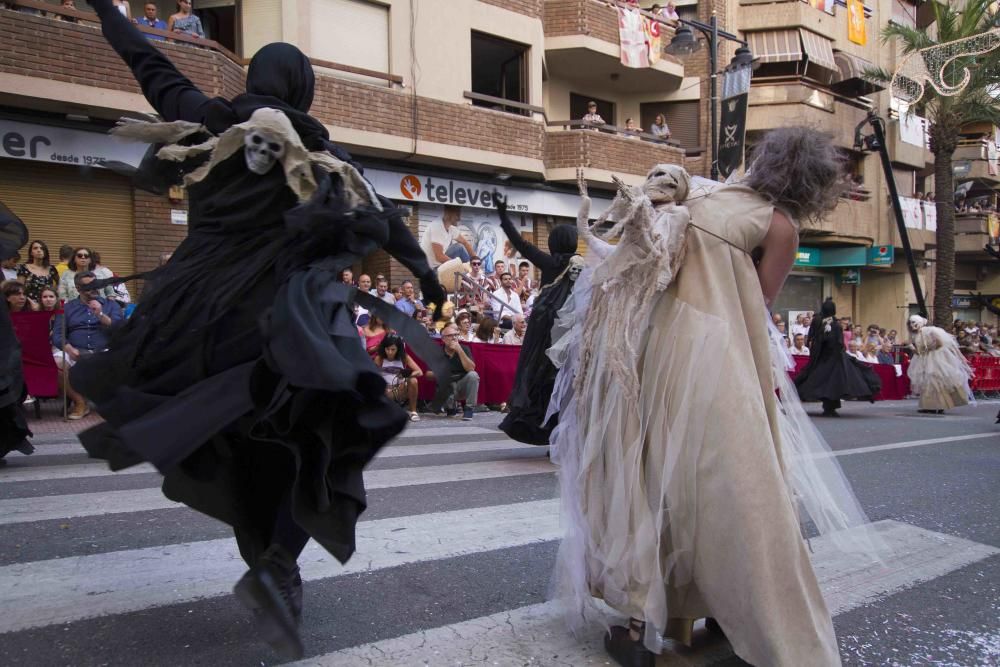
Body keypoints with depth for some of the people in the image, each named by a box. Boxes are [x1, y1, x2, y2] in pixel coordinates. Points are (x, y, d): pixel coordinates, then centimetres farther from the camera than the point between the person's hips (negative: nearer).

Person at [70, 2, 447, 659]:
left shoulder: (206, 119, 7)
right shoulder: (316, 147, 2)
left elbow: (151, 64, 23)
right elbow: (382, 214, 8)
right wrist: (425, 272, 19)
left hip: (200, 312, 4)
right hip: (281, 320, -3)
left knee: (243, 447, 15)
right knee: (312, 442, 4)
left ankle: (268, 568, 22)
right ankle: (277, 566, -14)